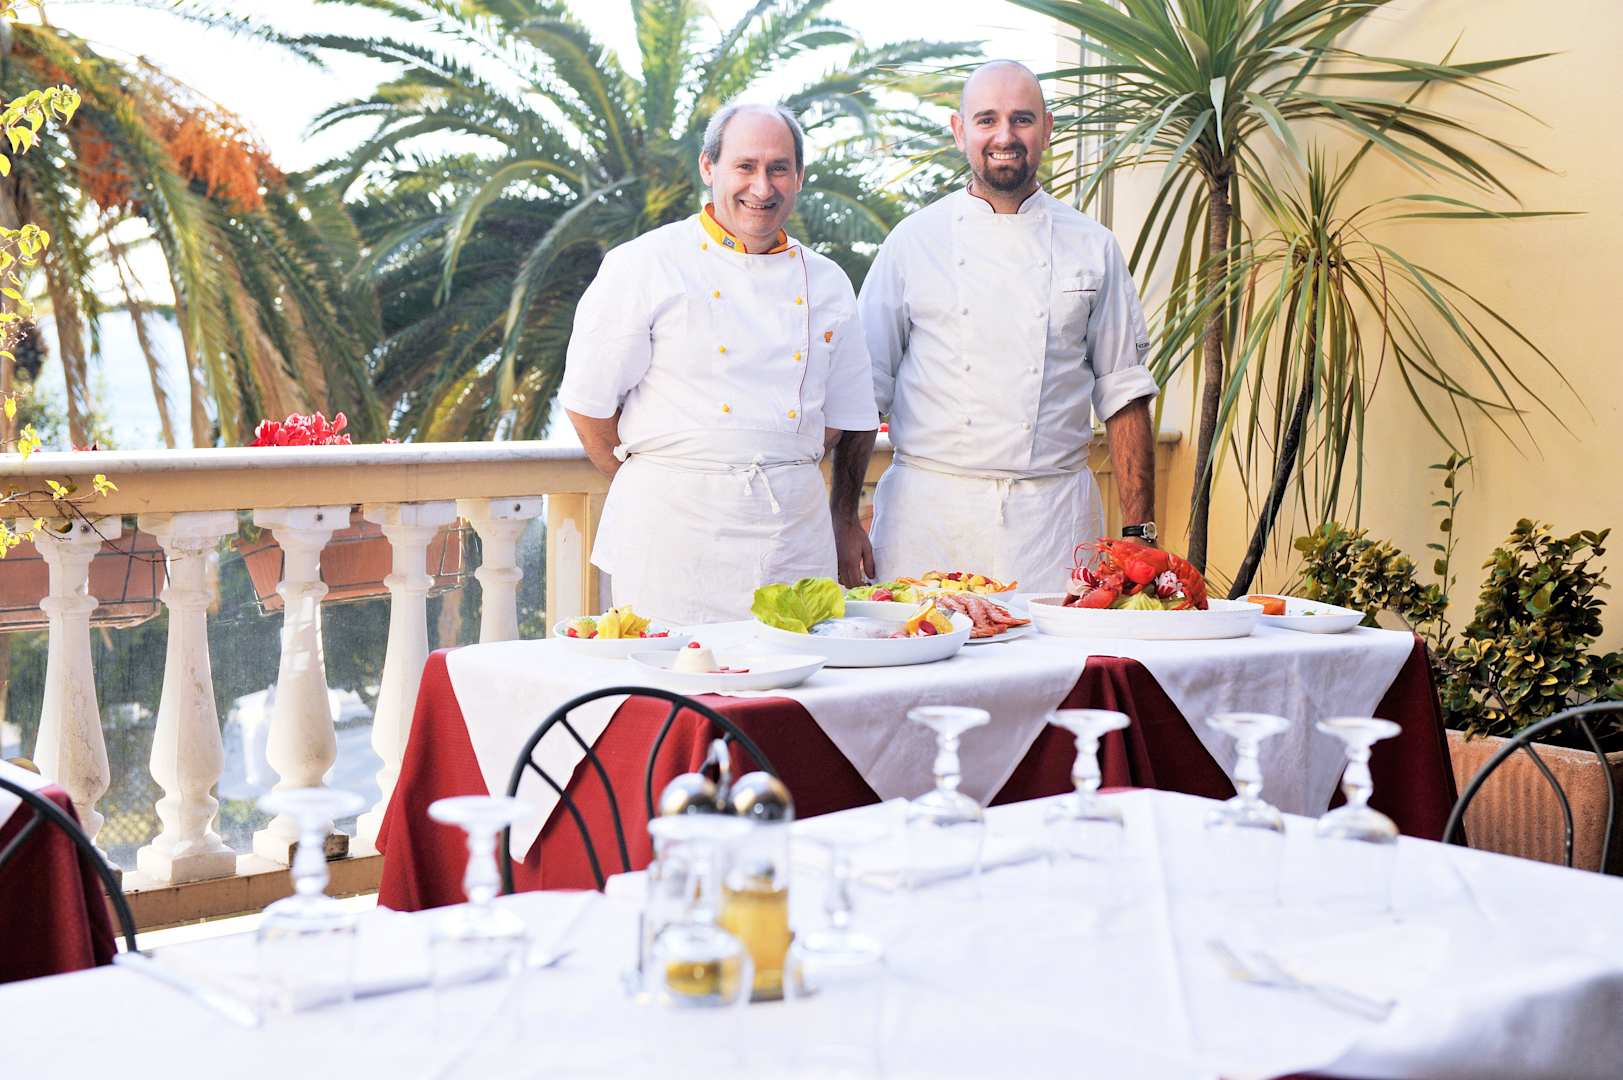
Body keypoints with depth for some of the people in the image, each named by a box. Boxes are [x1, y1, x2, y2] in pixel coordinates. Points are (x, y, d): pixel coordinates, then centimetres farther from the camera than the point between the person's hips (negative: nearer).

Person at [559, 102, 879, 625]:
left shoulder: (827, 283, 11)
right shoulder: (642, 265, -3)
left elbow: (847, 418, 19)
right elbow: (588, 401, -1)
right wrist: (654, 493, 5)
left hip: (796, 533, 4)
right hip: (676, 528, -4)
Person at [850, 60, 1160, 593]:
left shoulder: (1093, 247, 8)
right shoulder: (913, 240, 4)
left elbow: (1122, 391, 8)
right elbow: (866, 389, 5)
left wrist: (1139, 530, 1)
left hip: (1054, 518, 1)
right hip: (929, 509, -1)